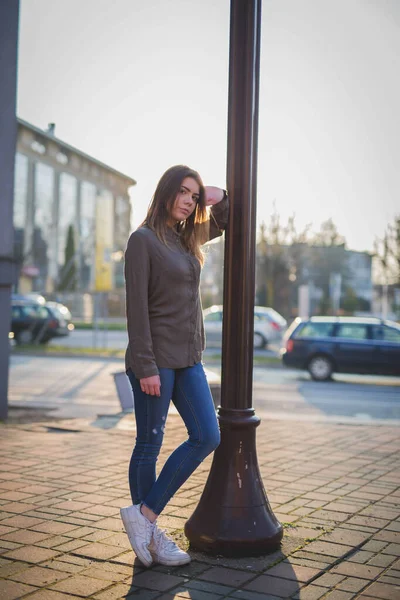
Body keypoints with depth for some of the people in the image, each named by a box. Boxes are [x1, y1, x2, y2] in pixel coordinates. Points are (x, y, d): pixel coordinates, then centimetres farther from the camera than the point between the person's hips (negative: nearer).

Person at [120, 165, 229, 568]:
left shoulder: (187, 237, 13)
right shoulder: (143, 239, -8)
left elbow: (224, 221, 33)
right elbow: (137, 308, -14)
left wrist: (218, 198, 11)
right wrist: (146, 367, -18)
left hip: (188, 359, 8)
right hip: (156, 359, -8)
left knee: (207, 436, 3)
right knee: (149, 445, 2)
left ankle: (144, 514, 11)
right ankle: (149, 533, 16)